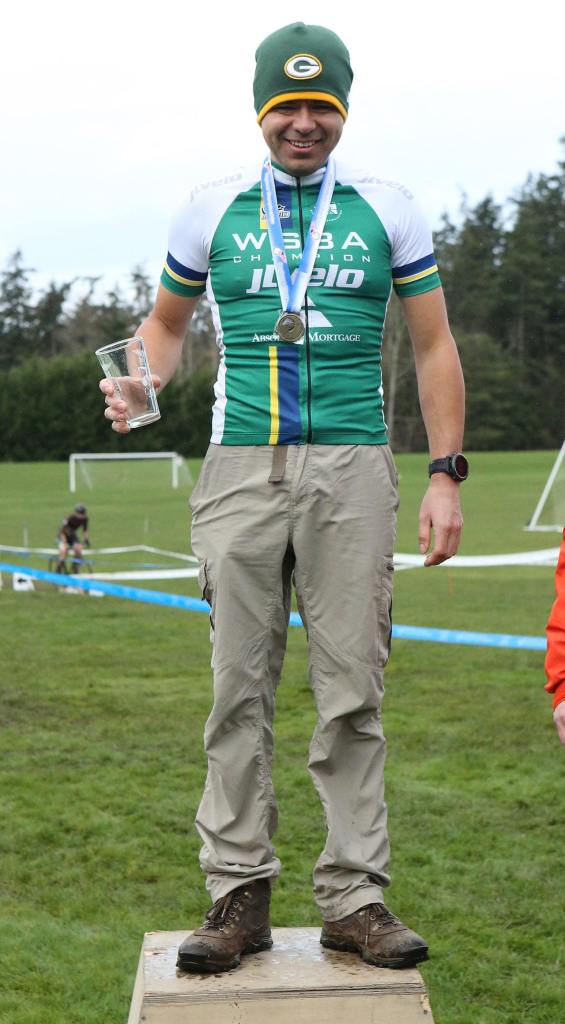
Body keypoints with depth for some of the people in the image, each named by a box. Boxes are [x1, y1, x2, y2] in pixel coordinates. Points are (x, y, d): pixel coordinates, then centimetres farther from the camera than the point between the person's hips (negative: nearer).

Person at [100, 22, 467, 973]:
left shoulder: (386, 208, 8)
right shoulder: (211, 208, 10)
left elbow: (432, 344, 10)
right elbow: (165, 321, 21)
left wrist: (446, 473, 2)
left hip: (351, 466, 0)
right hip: (242, 466, 1)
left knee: (352, 690, 0)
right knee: (240, 688, 0)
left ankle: (354, 896, 7)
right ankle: (239, 894, 7)